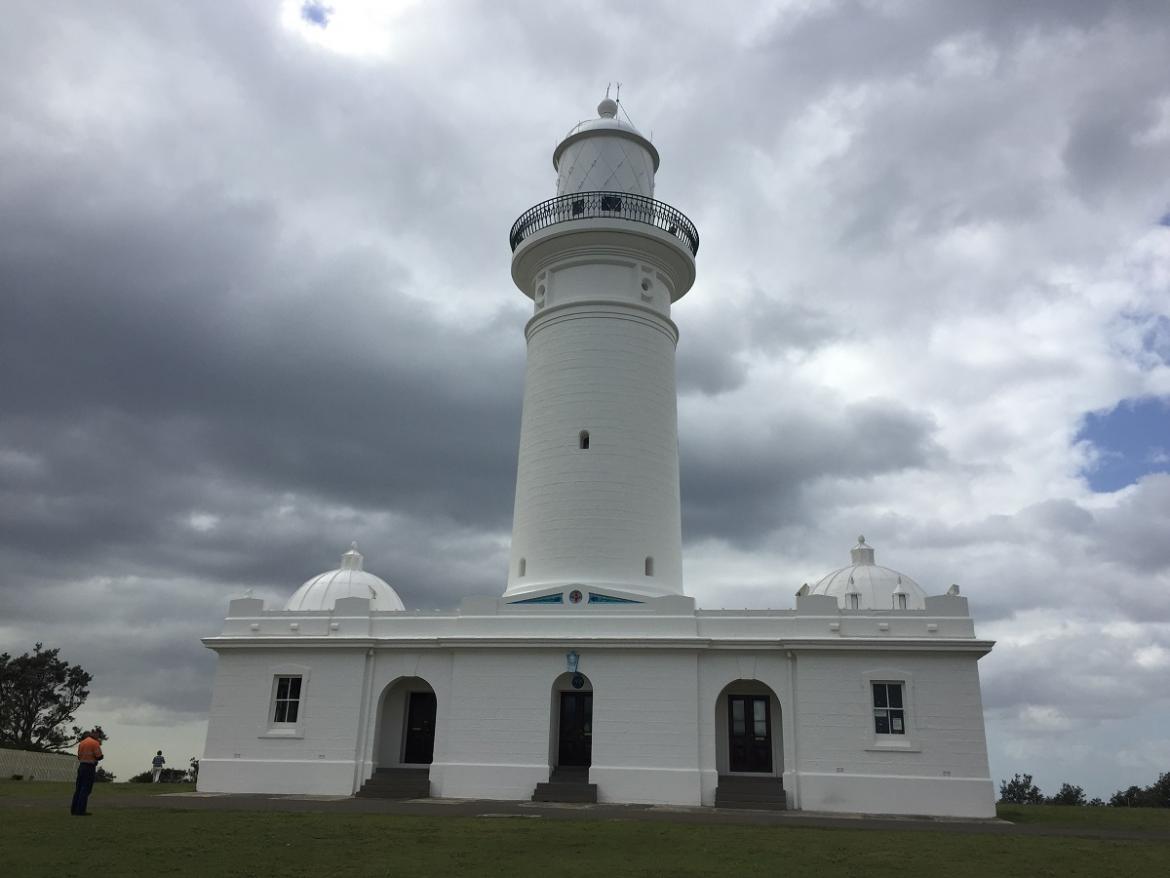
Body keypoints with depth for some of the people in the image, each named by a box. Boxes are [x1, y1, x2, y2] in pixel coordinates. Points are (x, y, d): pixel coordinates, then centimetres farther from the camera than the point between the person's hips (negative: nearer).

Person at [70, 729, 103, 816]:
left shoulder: (81, 743, 12)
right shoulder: (95, 743, -9)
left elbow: (79, 757, 19)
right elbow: (99, 756, -14)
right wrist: (102, 756, 9)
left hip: (81, 767, 7)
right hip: (90, 768, -7)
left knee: (78, 789, 11)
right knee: (86, 790, -5)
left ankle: (74, 809, 12)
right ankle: (81, 811, -7)